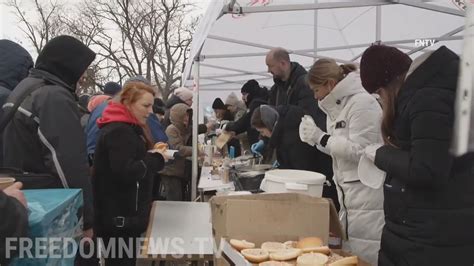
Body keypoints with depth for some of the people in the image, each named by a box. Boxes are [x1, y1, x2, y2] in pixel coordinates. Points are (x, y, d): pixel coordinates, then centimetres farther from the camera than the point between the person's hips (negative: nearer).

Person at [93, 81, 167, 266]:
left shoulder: (128, 128, 15)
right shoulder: (118, 131, -19)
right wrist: (157, 159, -15)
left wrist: (153, 153, 4)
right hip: (118, 218, -10)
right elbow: (127, 173, -27)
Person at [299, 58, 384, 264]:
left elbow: (360, 151, -21)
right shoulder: (338, 106, 14)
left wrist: (320, 137, -16)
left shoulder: (362, 102, -14)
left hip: (367, 194, -9)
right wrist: (316, 137, 3)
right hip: (348, 192, 9)